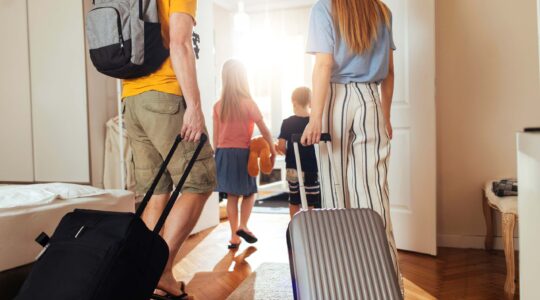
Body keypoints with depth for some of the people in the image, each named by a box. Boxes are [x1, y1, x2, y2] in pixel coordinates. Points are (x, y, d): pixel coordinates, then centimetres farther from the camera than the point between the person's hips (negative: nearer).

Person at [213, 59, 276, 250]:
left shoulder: (218, 105, 4)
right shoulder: (248, 103, -7)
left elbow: (216, 136, 7)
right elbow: (264, 131, -5)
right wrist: (273, 152, 4)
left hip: (223, 153, 4)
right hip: (242, 153, -3)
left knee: (232, 195, 8)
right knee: (250, 192, 14)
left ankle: (234, 236, 10)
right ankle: (242, 226, 0)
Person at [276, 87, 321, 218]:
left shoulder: (287, 122, -5)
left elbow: (281, 146, -8)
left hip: (292, 168, 2)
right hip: (311, 168, -2)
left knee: (294, 201, 17)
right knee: (312, 202, 6)